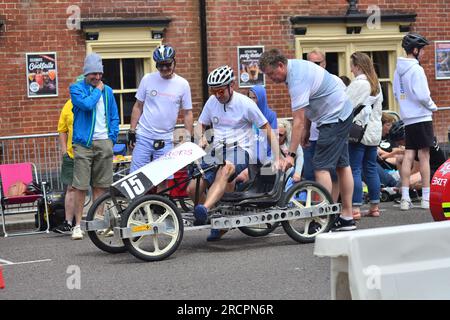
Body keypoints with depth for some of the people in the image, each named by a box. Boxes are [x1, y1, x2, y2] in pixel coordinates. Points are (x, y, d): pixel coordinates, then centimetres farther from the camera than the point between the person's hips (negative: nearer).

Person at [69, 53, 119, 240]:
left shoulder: (107, 91, 15)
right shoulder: (76, 88, 1)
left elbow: (114, 117, 17)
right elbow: (87, 104, -19)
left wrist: (112, 137, 6)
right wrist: (97, 90, -4)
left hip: (104, 142, 4)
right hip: (84, 143, -4)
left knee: (100, 185, 8)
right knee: (80, 186, -6)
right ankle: (78, 225, -1)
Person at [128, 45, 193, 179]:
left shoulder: (182, 84, 0)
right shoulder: (147, 79, 0)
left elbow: (188, 113, 4)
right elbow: (138, 106, 6)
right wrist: (132, 131, 2)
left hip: (166, 140, 0)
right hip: (143, 137, 0)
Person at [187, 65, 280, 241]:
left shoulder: (245, 103, -4)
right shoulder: (212, 101, 10)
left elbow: (268, 130, 0)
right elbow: (201, 124, 24)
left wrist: (277, 159, -7)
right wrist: (201, 138, -1)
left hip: (240, 150, -6)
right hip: (217, 152, 6)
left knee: (224, 171, -41)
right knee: (193, 189, -11)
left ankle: (205, 209, -63)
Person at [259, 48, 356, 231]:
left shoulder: (297, 80, -26)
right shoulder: (296, 66, 4)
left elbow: (298, 121, -28)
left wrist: (291, 154, -27)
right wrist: (307, 130, 12)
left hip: (334, 118, -11)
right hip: (342, 114, 11)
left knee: (321, 167, -12)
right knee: (342, 165, 11)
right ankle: (347, 218, 16)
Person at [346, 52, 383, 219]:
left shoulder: (358, 83, -12)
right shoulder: (376, 84, 14)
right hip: (374, 132, 8)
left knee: (355, 170, -6)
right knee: (371, 169, 12)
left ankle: (356, 208, -9)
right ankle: (375, 207, 14)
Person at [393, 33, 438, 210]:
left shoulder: (398, 70, 10)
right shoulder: (416, 69, -15)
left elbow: (396, 94, 17)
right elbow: (422, 95, -19)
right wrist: (433, 107, -3)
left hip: (407, 118, 7)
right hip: (421, 117, -7)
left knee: (408, 156, 5)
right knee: (424, 156, -3)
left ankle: (405, 197, 1)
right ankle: (426, 198, -1)